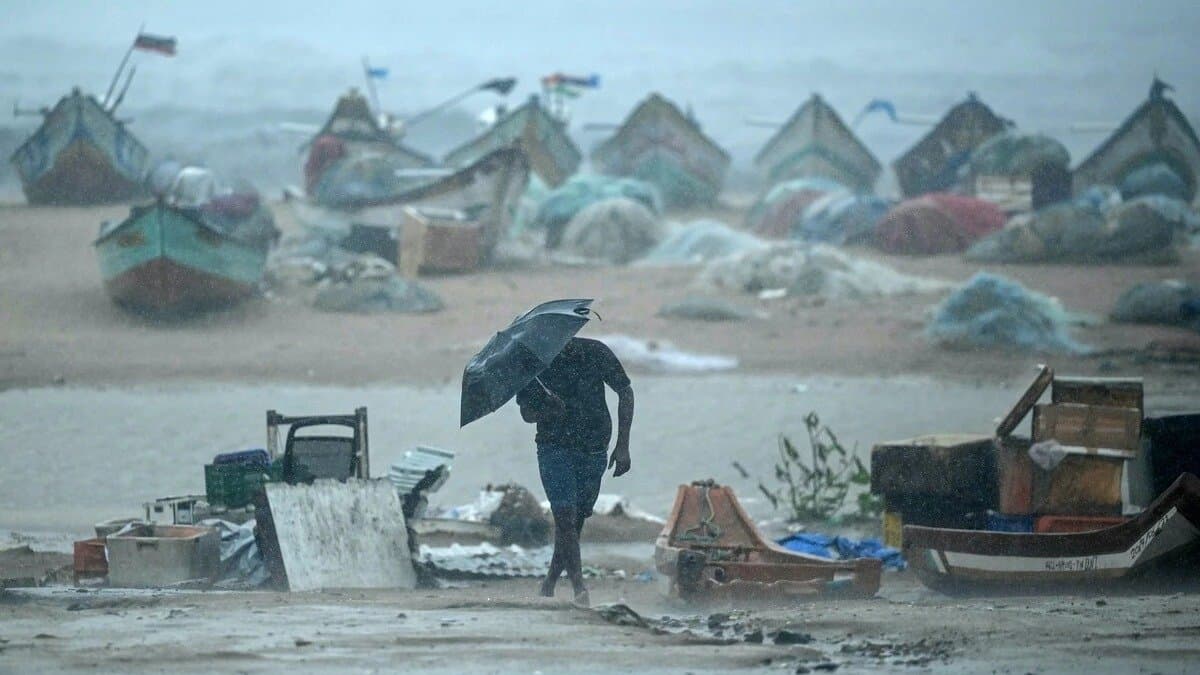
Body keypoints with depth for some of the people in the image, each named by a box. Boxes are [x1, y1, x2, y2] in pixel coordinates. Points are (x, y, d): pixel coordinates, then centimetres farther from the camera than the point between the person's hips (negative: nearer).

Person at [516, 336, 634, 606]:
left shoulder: (595, 353, -5)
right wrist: (547, 412, -21)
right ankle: (579, 587, -16)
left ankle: (549, 585, 18)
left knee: (575, 520, 5)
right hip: (555, 449, -1)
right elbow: (527, 413, 3)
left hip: (594, 450, 1)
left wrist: (622, 446, -1)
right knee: (565, 516, -15)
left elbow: (625, 394, 4)